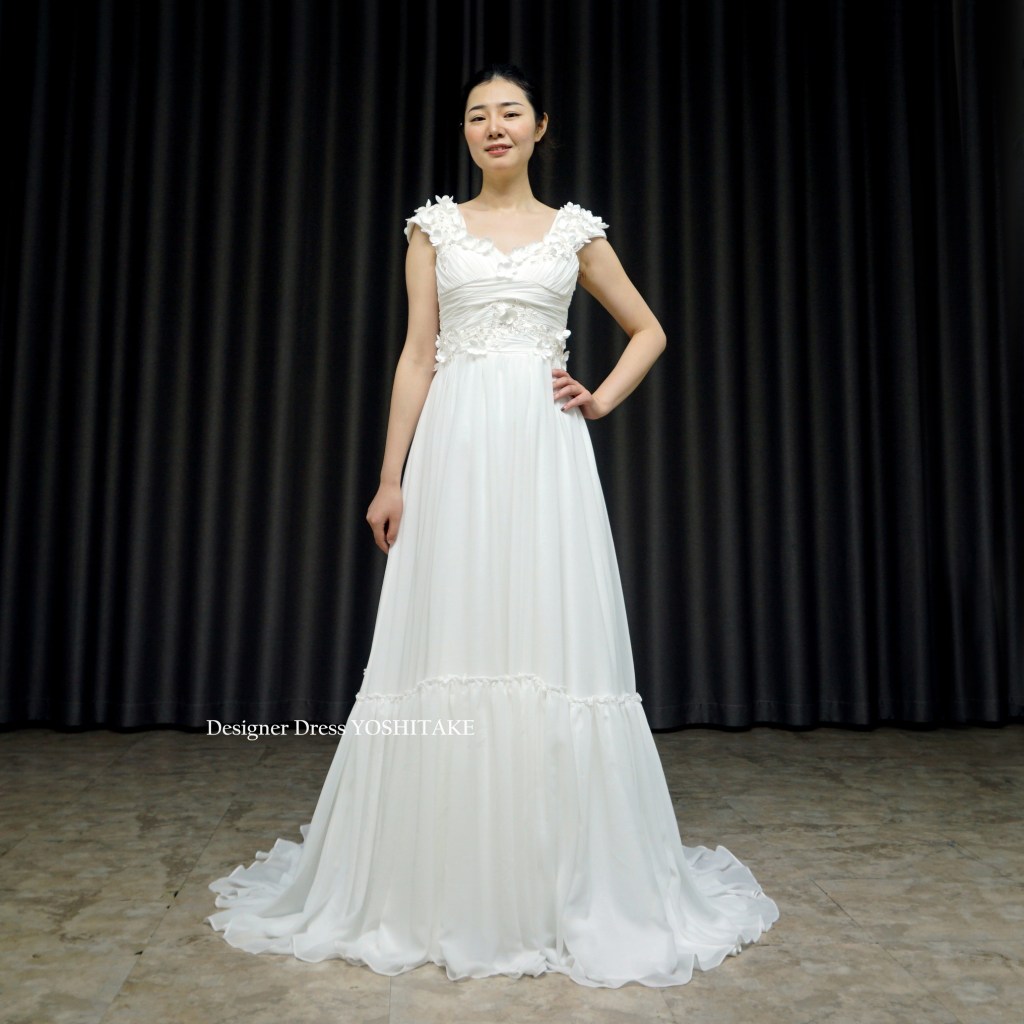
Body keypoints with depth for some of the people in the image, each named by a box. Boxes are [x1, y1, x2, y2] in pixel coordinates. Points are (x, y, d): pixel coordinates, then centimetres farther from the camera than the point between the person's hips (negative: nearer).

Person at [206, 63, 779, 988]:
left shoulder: (575, 230, 12)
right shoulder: (436, 225, 12)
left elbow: (648, 331, 20)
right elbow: (417, 355, 6)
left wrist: (601, 401, 3)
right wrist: (391, 479, -1)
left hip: (545, 449, 0)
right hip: (455, 446, 0)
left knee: (555, 642, -1)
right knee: (445, 645, 0)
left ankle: (565, 888, 14)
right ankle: (435, 888, 15)